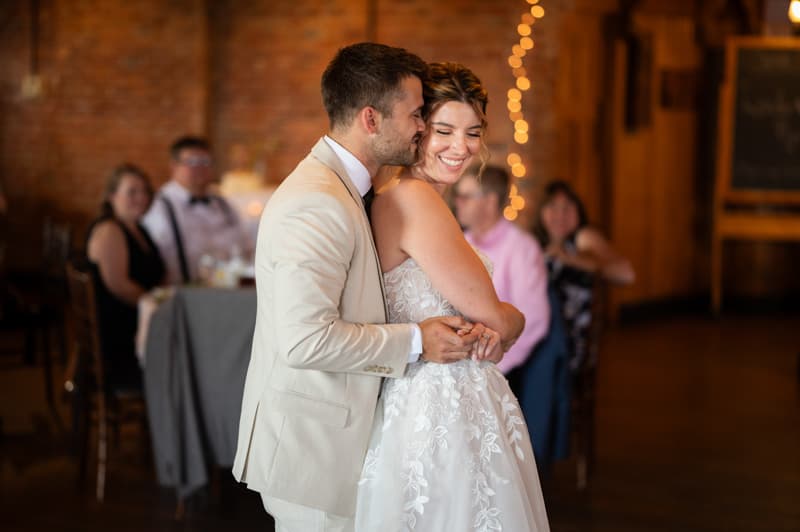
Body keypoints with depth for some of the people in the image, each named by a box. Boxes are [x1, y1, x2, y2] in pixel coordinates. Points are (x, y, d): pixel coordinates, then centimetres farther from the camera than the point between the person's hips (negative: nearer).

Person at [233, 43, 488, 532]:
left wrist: (458, 327, -3)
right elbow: (306, 339, -28)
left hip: (331, 435, 10)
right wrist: (414, 342, -18)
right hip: (311, 449, -10)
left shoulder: (344, 191, 12)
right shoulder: (317, 204, -22)